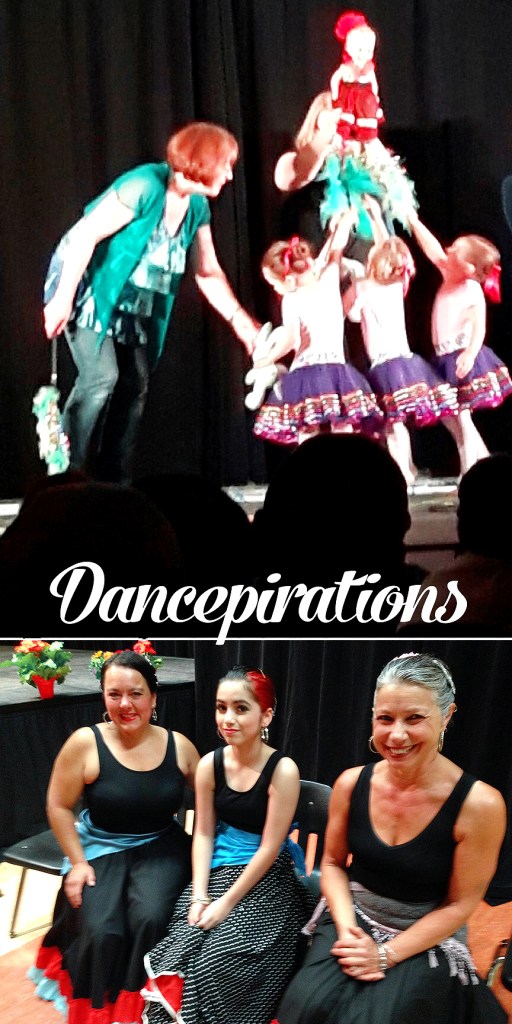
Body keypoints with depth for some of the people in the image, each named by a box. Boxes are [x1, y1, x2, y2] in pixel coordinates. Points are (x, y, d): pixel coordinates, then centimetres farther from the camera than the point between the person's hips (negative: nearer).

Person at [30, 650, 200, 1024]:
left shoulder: (178, 745, -6)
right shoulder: (85, 743, -13)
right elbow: (59, 806, -3)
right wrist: (78, 862, -7)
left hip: (160, 848, 1)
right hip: (101, 849, -1)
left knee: (150, 918, -26)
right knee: (101, 932, -21)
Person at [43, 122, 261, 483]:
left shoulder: (197, 207, 2)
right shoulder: (146, 186, -22)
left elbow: (208, 273, 8)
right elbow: (85, 234, -23)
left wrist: (241, 321, 0)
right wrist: (63, 298, -25)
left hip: (135, 303, 8)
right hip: (90, 287, -8)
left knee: (135, 386, 1)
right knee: (100, 377, -20)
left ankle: (114, 486, 8)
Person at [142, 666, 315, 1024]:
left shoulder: (283, 770, -16)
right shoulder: (210, 764, -2)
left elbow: (269, 848, -14)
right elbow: (204, 834, 3)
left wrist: (227, 902, -15)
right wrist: (200, 895, -8)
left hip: (266, 879, -4)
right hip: (218, 870, 4)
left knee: (219, 962, -21)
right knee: (179, 950, -17)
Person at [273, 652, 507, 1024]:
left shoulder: (479, 804, -19)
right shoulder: (351, 784, -8)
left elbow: (459, 905, -10)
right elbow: (333, 863, 7)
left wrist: (385, 955, -15)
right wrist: (346, 929, -10)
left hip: (428, 941, -3)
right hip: (353, 920, 3)